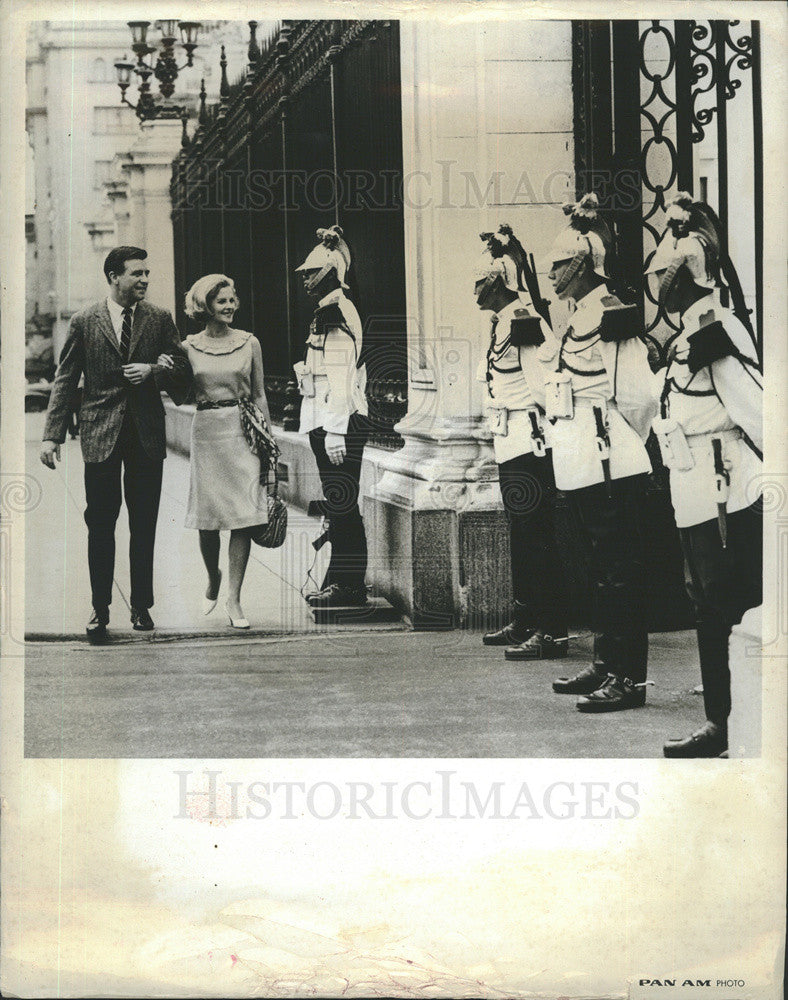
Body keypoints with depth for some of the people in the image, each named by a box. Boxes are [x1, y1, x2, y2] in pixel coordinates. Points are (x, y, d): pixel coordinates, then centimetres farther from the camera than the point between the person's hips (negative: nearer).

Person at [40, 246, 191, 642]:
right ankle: (100, 609, 10)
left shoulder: (160, 319, 7)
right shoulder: (84, 322, 3)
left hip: (147, 433, 2)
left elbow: (182, 371, 9)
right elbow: (65, 382, 2)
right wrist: (52, 435, -4)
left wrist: (153, 370, -12)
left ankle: (141, 606, 18)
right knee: (100, 526, 0)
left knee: (144, 526, 7)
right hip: (100, 434, -1)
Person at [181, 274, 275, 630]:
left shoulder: (249, 343, 7)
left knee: (242, 517, -4)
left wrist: (268, 439, 8)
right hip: (207, 431, 0)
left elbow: (259, 395, 10)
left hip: (244, 431, 0)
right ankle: (213, 578, 32)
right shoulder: (189, 347, 4)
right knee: (207, 518, 4)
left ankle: (233, 598, 1)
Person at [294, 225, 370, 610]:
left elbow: (342, 378, -20)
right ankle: (346, 581, 17)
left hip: (340, 423, -10)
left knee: (341, 504, -6)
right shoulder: (327, 314, 18)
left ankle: (348, 584, -1)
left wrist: (334, 431, -23)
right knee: (340, 505, 12)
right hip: (327, 423, 10)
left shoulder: (337, 314, -13)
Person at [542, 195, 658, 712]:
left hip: (611, 470, -10)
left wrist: (627, 444, -5)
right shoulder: (583, 316, 16)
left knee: (620, 571, -5)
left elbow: (637, 396, -19)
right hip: (589, 469, 10)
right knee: (604, 568, 15)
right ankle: (606, 665, 24)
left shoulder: (609, 315, -14)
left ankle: (630, 678, 0)